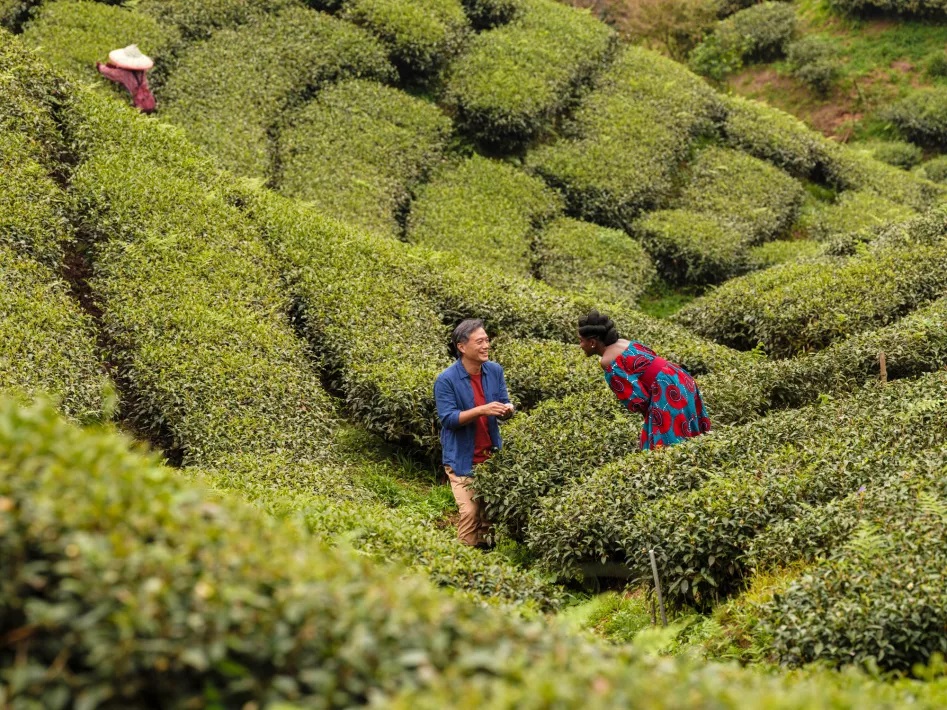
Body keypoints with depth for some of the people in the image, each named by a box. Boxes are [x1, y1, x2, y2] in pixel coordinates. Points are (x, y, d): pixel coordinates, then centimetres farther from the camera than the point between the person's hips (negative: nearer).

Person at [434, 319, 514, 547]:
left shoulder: (495, 371, 0)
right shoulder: (446, 380, -15)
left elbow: (505, 405, 4)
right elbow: (448, 418, -18)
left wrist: (507, 409, -21)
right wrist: (481, 410, -30)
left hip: (492, 456, 5)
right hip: (462, 459, -5)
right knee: (470, 512, -7)